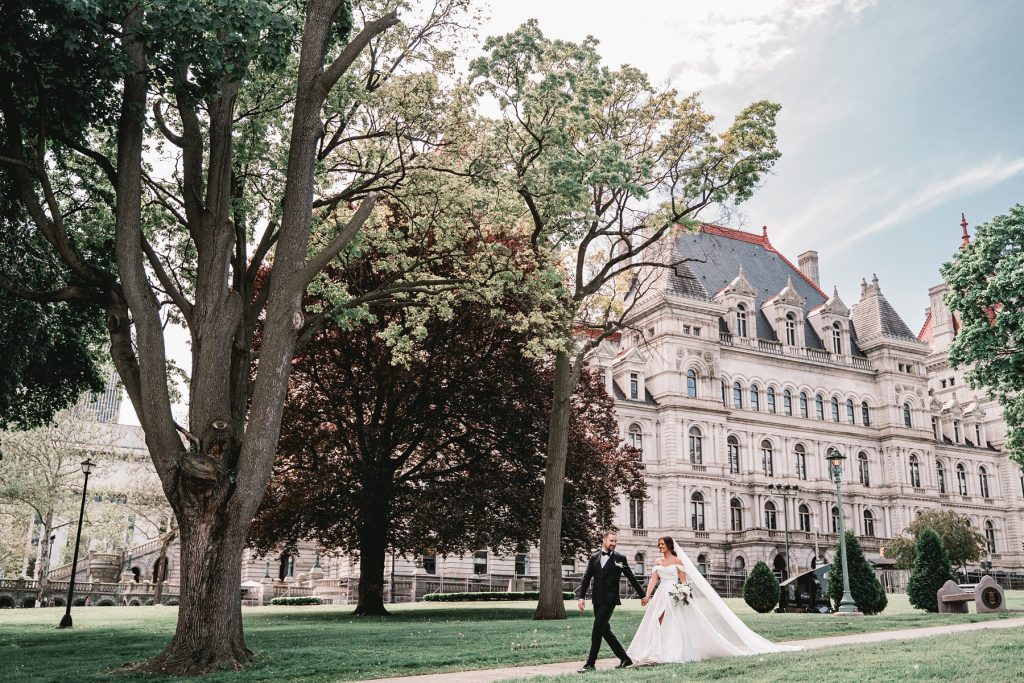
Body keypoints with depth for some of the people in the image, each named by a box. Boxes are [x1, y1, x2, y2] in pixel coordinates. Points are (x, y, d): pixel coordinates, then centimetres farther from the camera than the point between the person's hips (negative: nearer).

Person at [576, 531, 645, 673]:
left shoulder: (619, 559, -1)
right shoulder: (594, 557, 9)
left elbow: (631, 578, 4)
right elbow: (586, 578, 10)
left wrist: (643, 595, 8)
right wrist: (582, 597, 2)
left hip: (610, 599, -5)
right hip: (597, 600, 5)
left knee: (597, 630, -9)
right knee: (605, 630, 11)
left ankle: (590, 663, -3)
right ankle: (624, 658, 24)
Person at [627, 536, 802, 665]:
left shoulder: (677, 560, 0)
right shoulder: (658, 562, 13)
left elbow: (683, 580, -3)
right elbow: (653, 580, 5)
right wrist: (647, 595, -8)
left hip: (674, 596, -5)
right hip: (660, 596, 5)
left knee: (673, 624, -8)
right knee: (656, 624, 0)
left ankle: (672, 653, -3)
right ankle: (658, 653, 7)